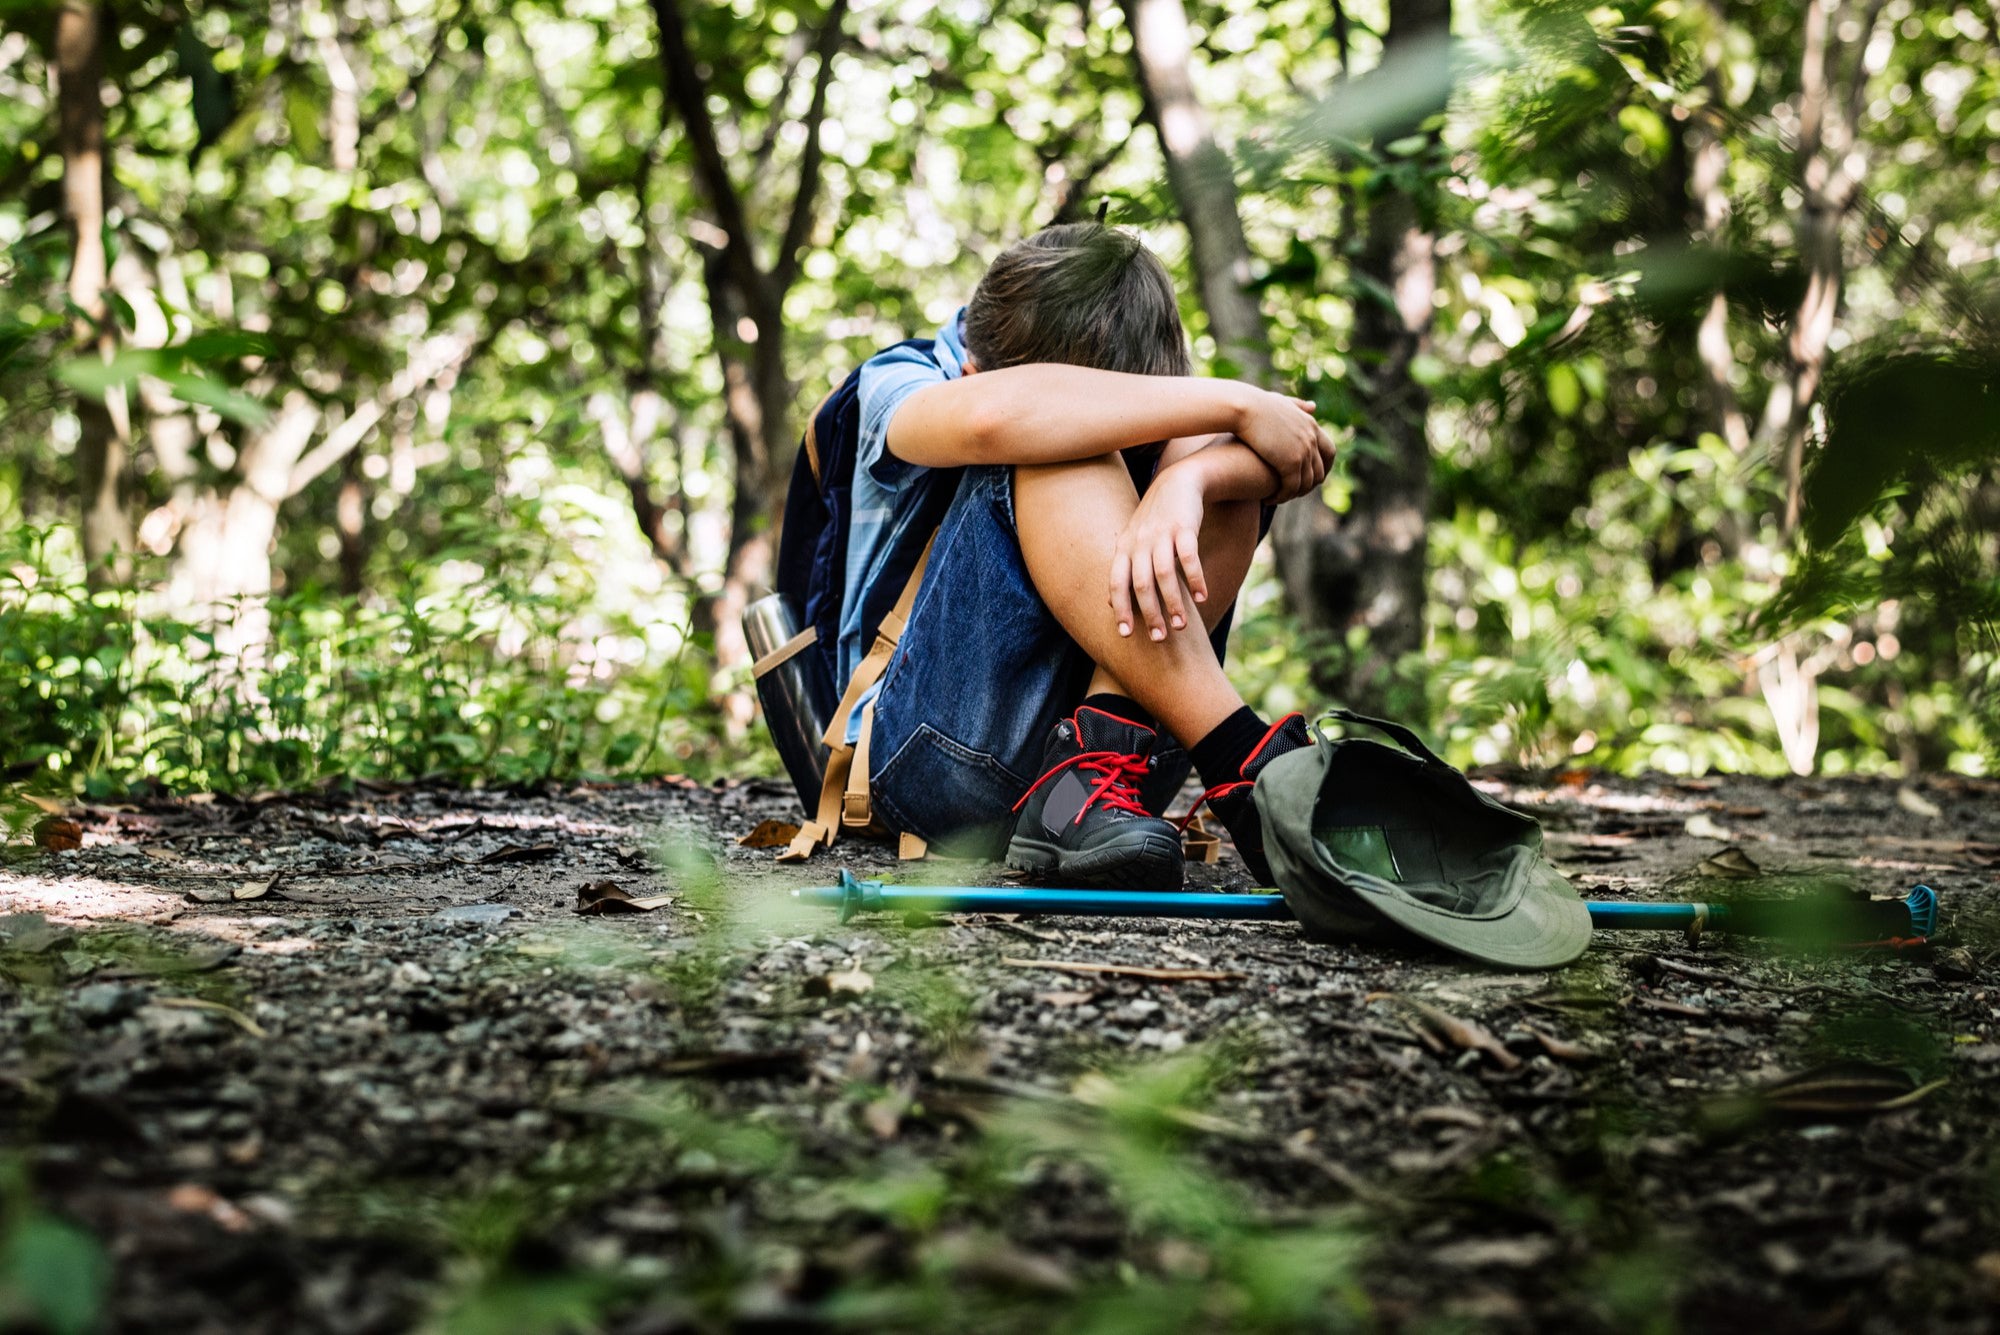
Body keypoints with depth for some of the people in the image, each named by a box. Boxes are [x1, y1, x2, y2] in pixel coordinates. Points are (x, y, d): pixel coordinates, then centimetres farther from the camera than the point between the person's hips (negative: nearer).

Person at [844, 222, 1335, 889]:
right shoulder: (900, 384, -5)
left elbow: (1308, 448, -13)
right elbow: (991, 416, -32)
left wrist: (1186, 481, -36)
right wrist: (1232, 402, -28)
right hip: (940, 752, -4)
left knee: (1212, 453, -13)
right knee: (1056, 445, -25)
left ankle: (1097, 772, -30)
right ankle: (1245, 766, -34)